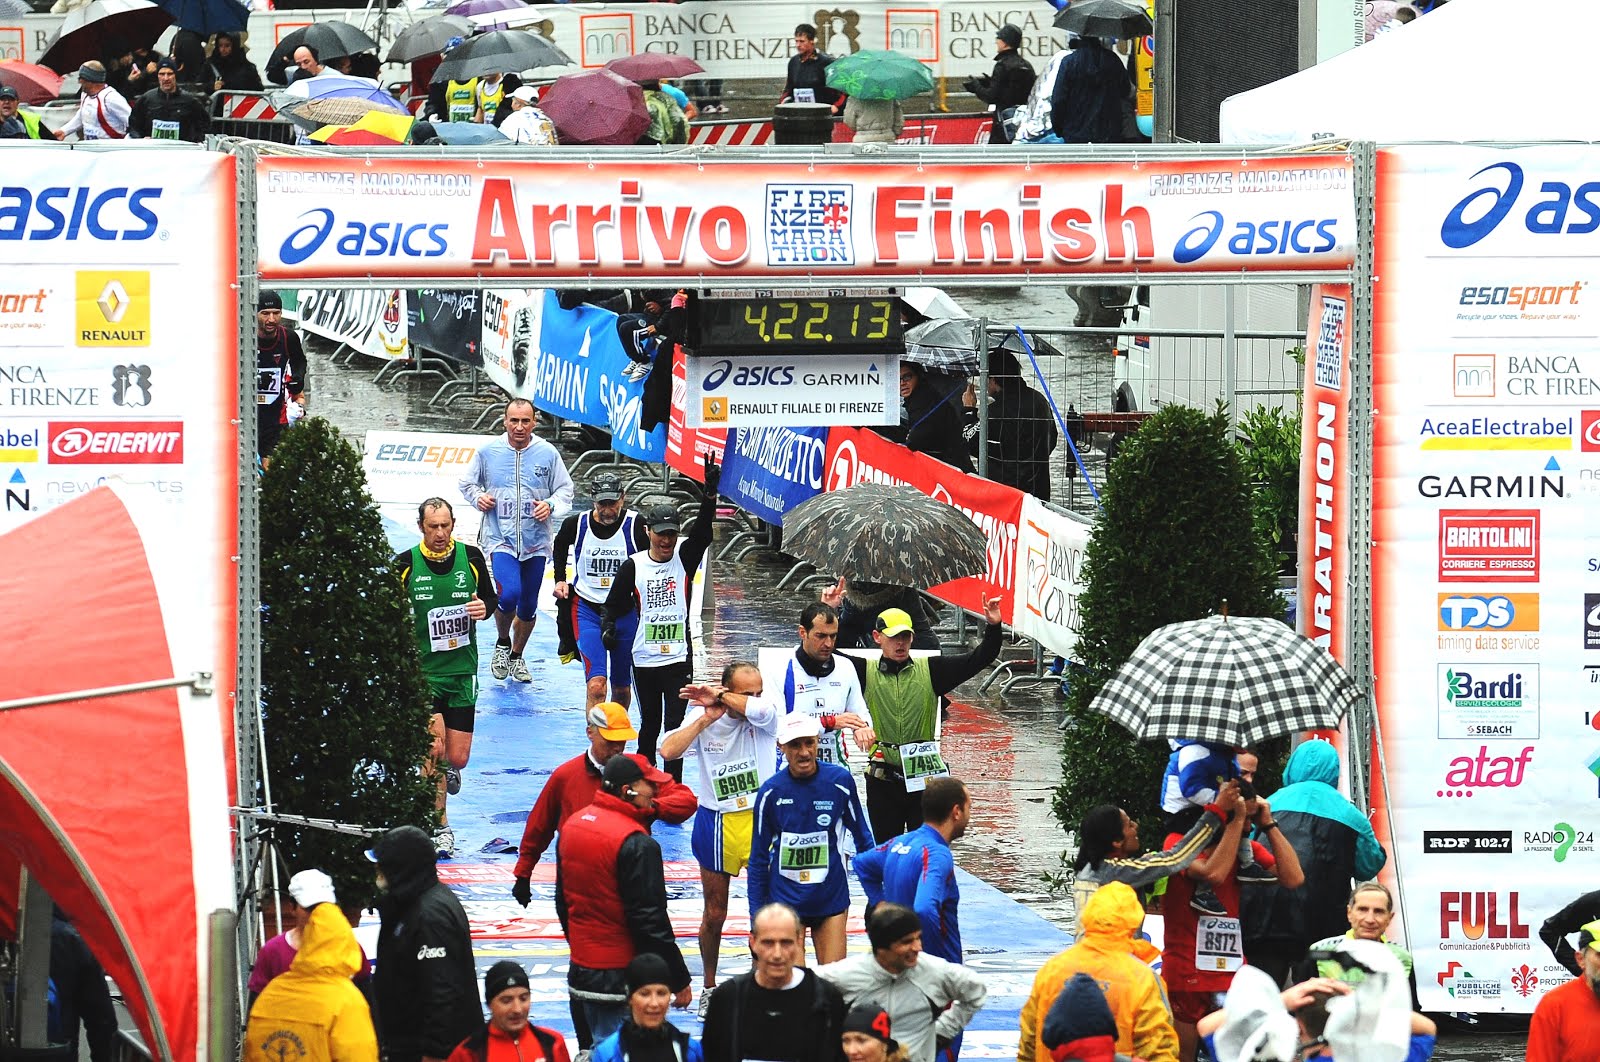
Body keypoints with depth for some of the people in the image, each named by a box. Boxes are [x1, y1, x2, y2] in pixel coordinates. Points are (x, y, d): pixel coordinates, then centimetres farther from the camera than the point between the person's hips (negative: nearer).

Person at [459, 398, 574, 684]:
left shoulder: (548, 454, -2)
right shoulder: (488, 452, -2)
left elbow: (565, 489, 7)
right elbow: (467, 482, 12)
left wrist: (550, 505, -13)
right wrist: (478, 497, -8)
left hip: (536, 542, 2)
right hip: (500, 539, -2)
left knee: (528, 606, 10)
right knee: (509, 594, -22)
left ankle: (516, 656, 35)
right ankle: (503, 644, 8)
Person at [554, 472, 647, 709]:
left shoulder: (637, 525, -10)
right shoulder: (576, 524, -5)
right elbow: (560, 546, 19)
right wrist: (560, 580, 12)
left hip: (624, 611, 1)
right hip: (586, 609, -1)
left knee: (621, 687, 16)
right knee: (596, 685, -18)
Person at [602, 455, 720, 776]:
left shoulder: (684, 557, -2)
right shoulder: (633, 566, -1)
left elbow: (702, 531, -18)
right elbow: (616, 603, 9)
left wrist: (711, 491, -32)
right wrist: (609, 626, -10)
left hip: (679, 657, -1)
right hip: (645, 659, 1)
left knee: (675, 724, -6)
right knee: (649, 724, 13)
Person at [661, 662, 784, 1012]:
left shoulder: (768, 715, -9)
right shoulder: (702, 717, -7)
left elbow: (759, 709, -34)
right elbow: (668, 751, -20)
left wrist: (719, 697, -27)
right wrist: (707, 717, -22)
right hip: (715, 823, 1)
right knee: (714, 914, 11)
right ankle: (709, 989, 28)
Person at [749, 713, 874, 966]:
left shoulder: (840, 781, -6)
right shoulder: (771, 792, -6)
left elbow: (863, 840, 7)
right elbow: (758, 858, 3)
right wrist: (757, 916, 1)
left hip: (831, 897, 1)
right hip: (785, 896, -1)